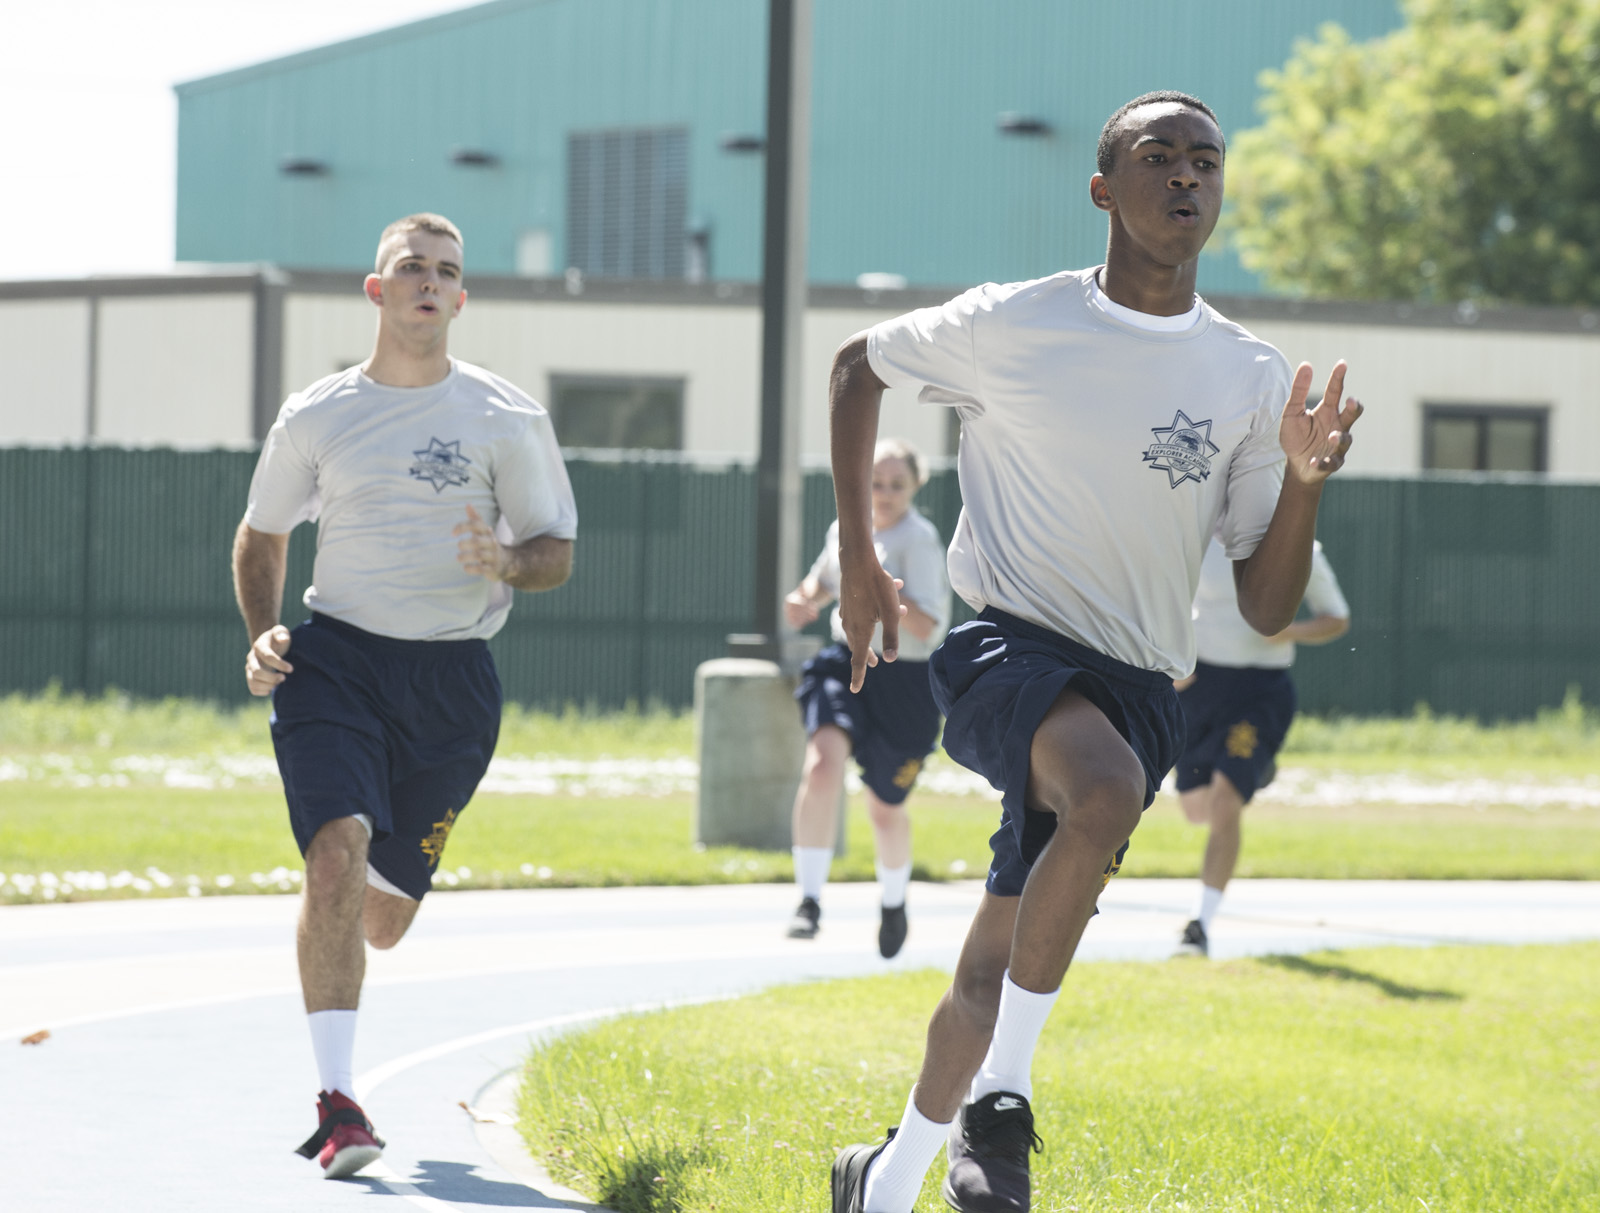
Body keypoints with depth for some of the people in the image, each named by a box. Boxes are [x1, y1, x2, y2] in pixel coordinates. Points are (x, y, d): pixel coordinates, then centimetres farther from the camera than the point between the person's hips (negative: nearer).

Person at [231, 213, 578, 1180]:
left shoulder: (507, 419, 2)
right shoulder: (317, 416, 5)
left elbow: (557, 553, 6)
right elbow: (263, 536, 18)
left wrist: (507, 563, -17)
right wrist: (263, 635, 1)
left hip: (453, 674, 1)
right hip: (335, 658, -1)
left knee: (382, 917, 7)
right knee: (339, 847, -24)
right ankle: (338, 1102, -24)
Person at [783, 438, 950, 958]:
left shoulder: (919, 540, -14)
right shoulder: (846, 529, 4)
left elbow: (925, 627, -22)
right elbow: (824, 579, 25)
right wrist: (805, 599, 3)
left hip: (905, 681, -4)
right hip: (847, 663, 4)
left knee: (885, 808, 10)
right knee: (824, 759, -26)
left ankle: (894, 904, 41)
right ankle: (809, 900, -24)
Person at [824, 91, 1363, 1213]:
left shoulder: (1252, 382, 4)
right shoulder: (1011, 327, -2)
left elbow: (1268, 608, 4)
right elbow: (858, 369, 17)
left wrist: (1305, 481, -13)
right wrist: (857, 555, 10)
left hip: (1135, 690, 3)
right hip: (1006, 648, -3)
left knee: (999, 958, 6)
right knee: (1110, 790, -35)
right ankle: (1000, 1096, -25)